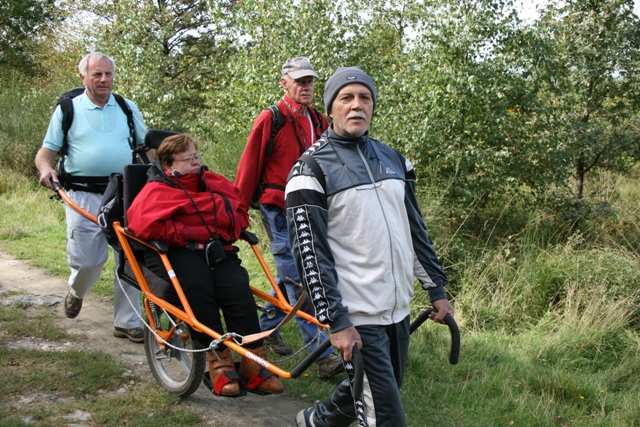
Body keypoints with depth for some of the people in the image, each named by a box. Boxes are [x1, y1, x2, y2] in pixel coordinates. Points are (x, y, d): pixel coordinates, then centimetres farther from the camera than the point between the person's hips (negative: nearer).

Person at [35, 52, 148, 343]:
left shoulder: (128, 108, 11)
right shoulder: (67, 109, 5)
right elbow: (46, 152, 4)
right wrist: (45, 168, -19)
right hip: (84, 196, -2)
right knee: (87, 260, -5)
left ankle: (127, 322, 11)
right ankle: (76, 292, 30)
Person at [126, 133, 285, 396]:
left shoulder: (214, 183, 22)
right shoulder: (156, 190, 4)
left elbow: (240, 209, 27)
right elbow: (143, 224, -14)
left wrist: (229, 230, 5)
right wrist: (186, 234, -14)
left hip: (217, 250, 4)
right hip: (177, 252, -4)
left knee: (238, 287, -25)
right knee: (198, 287, -34)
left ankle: (254, 362, -20)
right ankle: (218, 361, -23)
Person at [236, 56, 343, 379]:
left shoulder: (318, 121, 11)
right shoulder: (270, 120, -8)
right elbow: (249, 168, -5)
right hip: (279, 211, -7)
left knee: (290, 277, 16)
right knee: (299, 283, -8)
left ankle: (265, 328, 36)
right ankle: (323, 355, -8)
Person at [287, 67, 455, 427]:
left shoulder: (394, 159, 10)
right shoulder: (312, 170, -9)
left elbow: (416, 228, 16)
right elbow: (310, 253, -13)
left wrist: (438, 290, 14)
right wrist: (336, 322, -17)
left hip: (398, 307, 7)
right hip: (356, 316, -7)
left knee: (388, 385, 21)